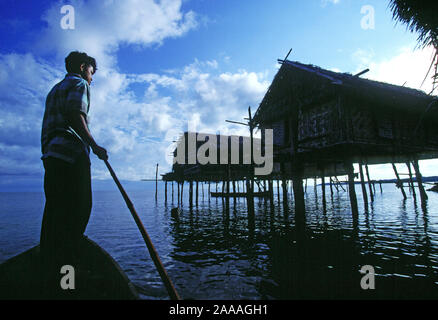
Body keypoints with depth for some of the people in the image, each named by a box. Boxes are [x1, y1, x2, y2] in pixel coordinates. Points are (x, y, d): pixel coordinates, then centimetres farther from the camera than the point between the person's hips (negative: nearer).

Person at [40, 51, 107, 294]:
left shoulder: (55, 89, 31)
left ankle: (49, 265, 14)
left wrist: (48, 154, 24)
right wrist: (94, 146, -15)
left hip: (51, 155, 10)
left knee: (54, 208, 9)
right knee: (78, 208, -9)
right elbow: (75, 116, -14)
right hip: (71, 152, -9)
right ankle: (64, 266, -8)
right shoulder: (78, 84, 3)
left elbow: (48, 125, 25)